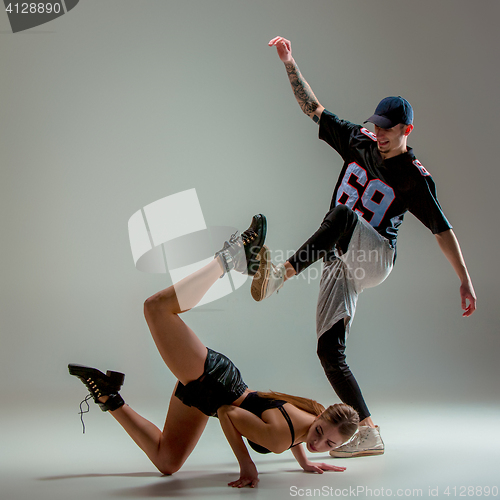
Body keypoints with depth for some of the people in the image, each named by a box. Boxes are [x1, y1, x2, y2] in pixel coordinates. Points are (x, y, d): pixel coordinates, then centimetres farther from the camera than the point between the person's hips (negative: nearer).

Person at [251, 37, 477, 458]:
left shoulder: (415, 177, -7)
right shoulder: (359, 141, 6)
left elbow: (442, 229, -7)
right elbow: (313, 108, 7)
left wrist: (465, 281, -13)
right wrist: (289, 63, -1)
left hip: (375, 260, -5)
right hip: (342, 265, 6)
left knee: (343, 215, -36)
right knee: (329, 352, 0)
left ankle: (280, 275, -44)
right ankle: (369, 435, 8)